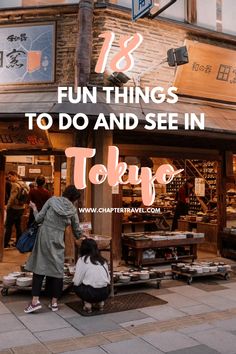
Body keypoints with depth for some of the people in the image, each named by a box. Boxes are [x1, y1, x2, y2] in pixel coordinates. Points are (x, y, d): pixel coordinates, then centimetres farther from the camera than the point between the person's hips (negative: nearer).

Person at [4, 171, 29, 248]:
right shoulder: (24, 184, 7)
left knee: (8, 226, -1)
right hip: (21, 208, 8)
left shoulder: (15, 185, -18)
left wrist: (7, 207, -9)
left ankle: (5, 244, 1)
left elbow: (12, 198, -21)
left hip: (14, 208, -8)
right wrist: (23, 203, 14)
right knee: (18, 225, 15)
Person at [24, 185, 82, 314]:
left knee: (39, 268, 6)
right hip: (57, 242, 0)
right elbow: (77, 231, 13)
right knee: (57, 270, 10)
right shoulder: (72, 210, 3)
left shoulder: (52, 200, -1)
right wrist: (80, 236, 36)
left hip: (43, 238, 0)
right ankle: (54, 302, 14)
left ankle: (35, 300, 0)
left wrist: (34, 208, 17)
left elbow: (39, 219, -1)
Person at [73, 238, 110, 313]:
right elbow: (108, 278, 13)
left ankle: (87, 303, 5)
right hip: (105, 293, 5)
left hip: (91, 292, -4)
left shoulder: (82, 259, 0)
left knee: (76, 287, 23)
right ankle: (100, 302, 15)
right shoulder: (102, 260, 13)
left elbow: (76, 282, -5)